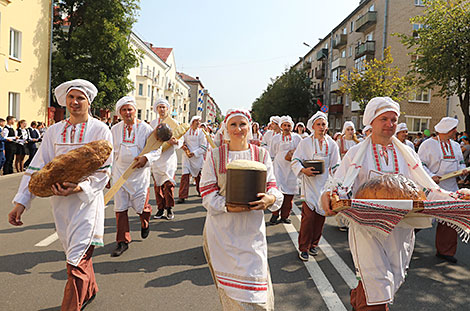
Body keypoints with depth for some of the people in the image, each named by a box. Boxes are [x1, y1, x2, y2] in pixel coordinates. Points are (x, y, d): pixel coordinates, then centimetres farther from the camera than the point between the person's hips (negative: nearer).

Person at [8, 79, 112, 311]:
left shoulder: (100, 130, -4)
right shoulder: (54, 131, 8)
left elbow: (104, 170, -7)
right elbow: (37, 168, 8)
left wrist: (80, 187, -23)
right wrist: (21, 201, 1)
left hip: (87, 199, -5)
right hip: (59, 199, 5)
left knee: (77, 259, -7)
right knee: (76, 251, 19)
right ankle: (89, 291, 41)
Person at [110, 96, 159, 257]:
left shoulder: (145, 128, -6)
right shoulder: (115, 129, 4)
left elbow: (156, 149, -6)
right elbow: (111, 151, 15)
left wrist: (146, 158, -25)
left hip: (139, 173, -2)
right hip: (119, 172, 3)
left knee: (140, 206, 5)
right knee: (120, 208, 1)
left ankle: (145, 224, 41)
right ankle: (122, 242, 13)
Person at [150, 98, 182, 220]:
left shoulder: (173, 122, 4)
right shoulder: (153, 123, 13)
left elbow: (181, 140, 0)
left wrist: (175, 142, -22)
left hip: (169, 157, -3)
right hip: (155, 157, 3)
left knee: (168, 184, -9)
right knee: (157, 185, 4)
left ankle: (169, 208, 4)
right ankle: (160, 208, 15)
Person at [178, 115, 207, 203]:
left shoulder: (201, 132, 1)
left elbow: (203, 147, -2)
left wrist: (194, 153, -12)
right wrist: (183, 145, -5)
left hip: (198, 157, 0)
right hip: (187, 156, 0)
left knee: (198, 175, 9)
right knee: (185, 175, -11)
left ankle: (201, 192, 32)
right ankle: (182, 196, -8)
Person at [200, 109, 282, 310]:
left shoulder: (262, 154, 6)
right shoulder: (215, 155, 2)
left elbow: (272, 187, 2)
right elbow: (207, 193, -2)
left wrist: (270, 198, -22)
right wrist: (228, 206, -19)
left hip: (251, 230, 1)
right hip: (222, 230, 0)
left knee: (253, 277, 3)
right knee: (230, 283, 7)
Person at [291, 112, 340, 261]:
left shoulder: (332, 144, 6)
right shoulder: (305, 143, -1)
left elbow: (336, 166, 10)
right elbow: (295, 161, 0)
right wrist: (304, 170, -18)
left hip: (325, 184, 3)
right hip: (309, 183, -3)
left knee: (321, 215, 7)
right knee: (308, 216, -9)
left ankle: (314, 244, 25)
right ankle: (303, 248, 4)